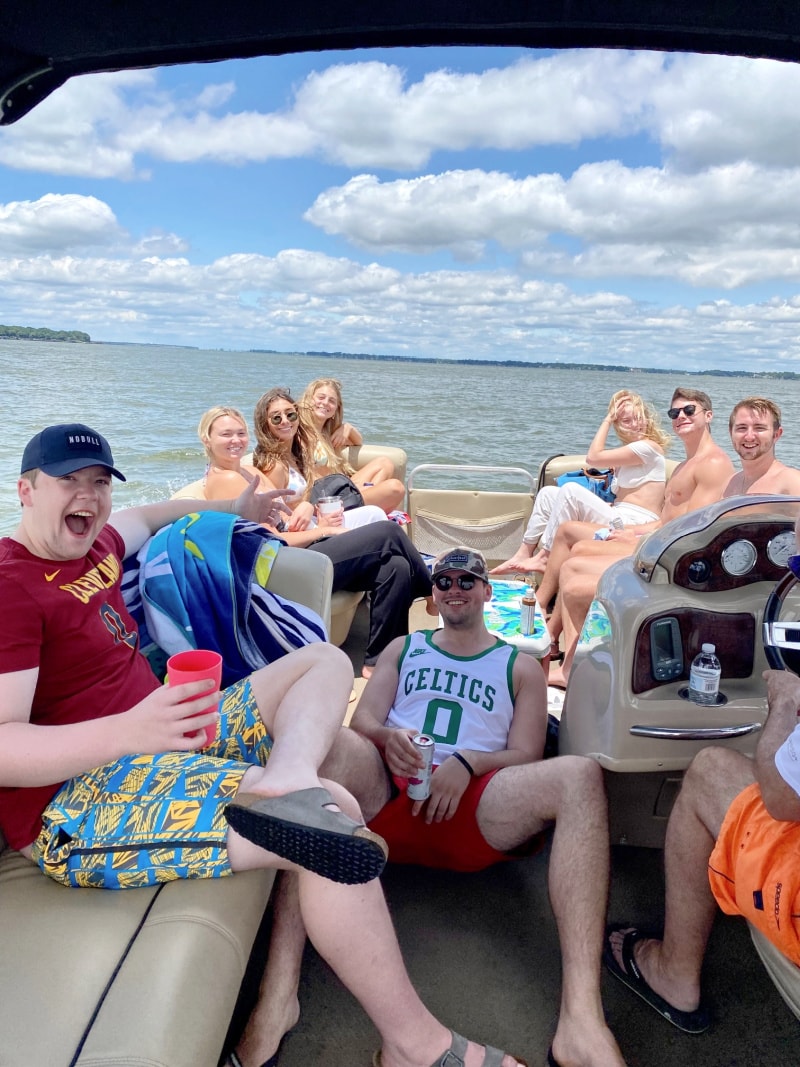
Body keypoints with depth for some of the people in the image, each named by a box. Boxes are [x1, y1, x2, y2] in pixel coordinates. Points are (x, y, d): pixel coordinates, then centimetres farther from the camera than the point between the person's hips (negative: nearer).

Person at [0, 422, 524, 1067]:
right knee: (337, 817, -27)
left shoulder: (94, 543, 13)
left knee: (325, 662, 13)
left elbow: (152, 514, 39)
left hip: (153, 739, 10)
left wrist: (236, 508, 45)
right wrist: (129, 731, -37)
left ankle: (280, 783, -20)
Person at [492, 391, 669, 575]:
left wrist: (607, 420, -2)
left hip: (633, 524, -9)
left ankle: (544, 558, -19)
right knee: (548, 493, 4)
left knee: (571, 490, -25)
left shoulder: (649, 446, -8)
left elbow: (593, 457, -12)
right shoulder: (629, 450, 21)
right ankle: (524, 553, -4)